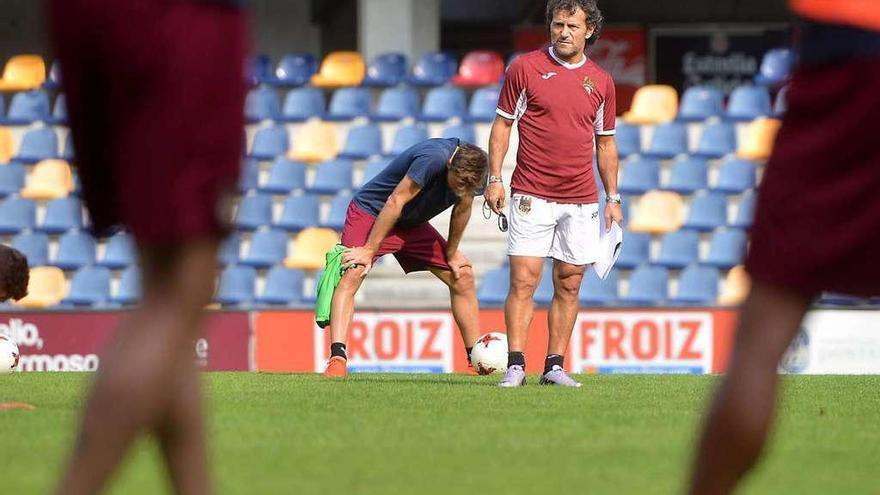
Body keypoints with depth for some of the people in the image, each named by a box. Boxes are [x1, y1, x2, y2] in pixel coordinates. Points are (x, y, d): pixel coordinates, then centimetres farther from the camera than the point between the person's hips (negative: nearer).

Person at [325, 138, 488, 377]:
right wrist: (369, 250, -27)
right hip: (370, 212, -8)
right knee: (352, 274, -29)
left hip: (411, 225, 8)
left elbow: (462, 209, 7)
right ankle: (337, 359, -38)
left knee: (463, 276, 4)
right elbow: (395, 202, -30)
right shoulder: (433, 158, -34)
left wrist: (452, 254, 13)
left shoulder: (469, 171, -12)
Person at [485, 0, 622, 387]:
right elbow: (502, 125, 4)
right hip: (532, 196, -3)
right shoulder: (525, 68, 1)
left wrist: (613, 198, 12)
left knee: (569, 286, 4)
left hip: (581, 202, 3)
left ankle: (554, 366, 9)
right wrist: (495, 178, -5)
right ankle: (515, 366, -9)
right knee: (523, 281, -9)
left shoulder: (601, 81, 9)